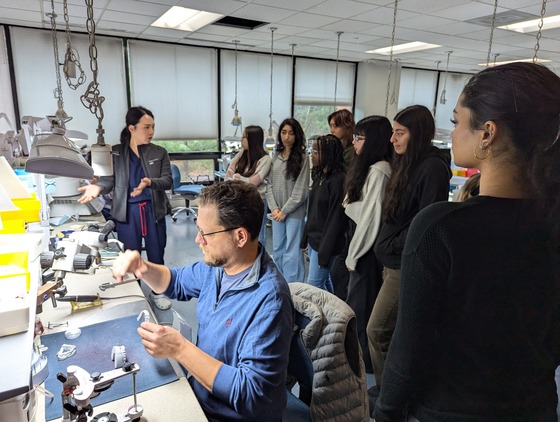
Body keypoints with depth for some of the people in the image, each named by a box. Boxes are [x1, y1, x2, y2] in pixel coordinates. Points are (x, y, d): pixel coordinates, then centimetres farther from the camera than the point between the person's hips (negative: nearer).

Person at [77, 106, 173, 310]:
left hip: (153, 211, 1)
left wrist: (149, 182, -30)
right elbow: (109, 180, -5)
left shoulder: (160, 153, -2)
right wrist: (98, 187, -27)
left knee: (156, 255, 13)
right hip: (127, 213, -1)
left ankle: (157, 292, 34)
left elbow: (168, 181, -10)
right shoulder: (114, 153, -2)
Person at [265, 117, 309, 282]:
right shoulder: (275, 156, 9)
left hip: (294, 212, -5)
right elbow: (269, 184, 7)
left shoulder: (302, 158, -6)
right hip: (277, 211, 5)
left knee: (292, 253, -1)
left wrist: (285, 211, -10)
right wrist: (274, 208, -5)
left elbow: (301, 190, -10)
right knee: (277, 250, 15)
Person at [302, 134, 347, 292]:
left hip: (324, 242, -8)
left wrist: (325, 251, -19)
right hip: (313, 239, 8)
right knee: (325, 282, 17)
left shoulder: (338, 180, -17)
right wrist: (306, 238, 14)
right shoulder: (319, 176, 10)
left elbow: (336, 218, -19)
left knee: (314, 285, -2)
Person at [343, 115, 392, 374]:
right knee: (361, 303, 19)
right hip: (365, 246, 9)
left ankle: (364, 359, 23)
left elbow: (371, 217, -21)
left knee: (361, 305, 5)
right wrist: (353, 251, 11)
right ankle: (362, 355, 35)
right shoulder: (368, 167, 10)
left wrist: (353, 254, -12)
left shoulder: (378, 171, -20)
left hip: (367, 249, -9)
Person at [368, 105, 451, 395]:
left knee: (377, 329, -1)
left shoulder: (432, 167, -16)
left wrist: (393, 245, -12)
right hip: (394, 262, 9)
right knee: (400, 329, 18)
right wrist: (387, 246, 7)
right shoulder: (408, 165, 12)